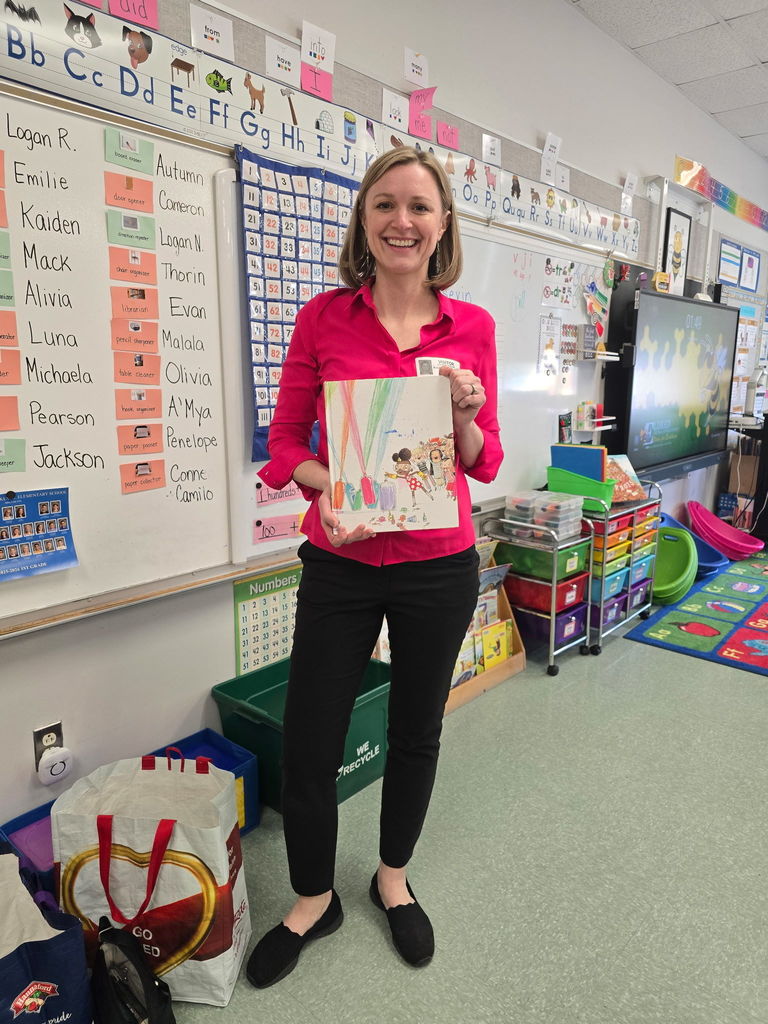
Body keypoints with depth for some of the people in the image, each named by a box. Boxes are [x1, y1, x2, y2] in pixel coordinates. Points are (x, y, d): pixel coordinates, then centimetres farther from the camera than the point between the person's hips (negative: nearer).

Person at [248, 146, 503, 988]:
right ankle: (313, 900, 37)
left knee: (416, 732, 17)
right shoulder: (323, 317, -2)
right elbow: (286, 442, 0)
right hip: (340, 565, 0)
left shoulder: (471, 327, 0)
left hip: (438, 566, 1)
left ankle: (393, 878, 47)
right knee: (306, 747, 6)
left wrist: (465, 414, -17)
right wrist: (326, 485, -20)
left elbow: (483, 463, 4)